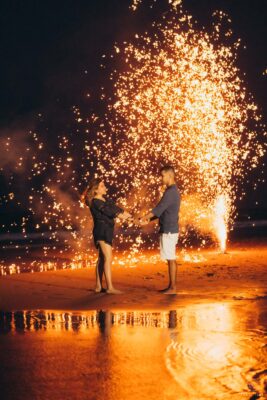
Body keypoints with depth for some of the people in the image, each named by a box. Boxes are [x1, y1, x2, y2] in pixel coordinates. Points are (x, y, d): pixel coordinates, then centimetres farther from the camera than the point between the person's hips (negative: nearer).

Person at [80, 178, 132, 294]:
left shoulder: (106, 200, 16)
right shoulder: (95, 202, -11)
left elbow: (116, 208, 4)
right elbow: (109, 212, -19)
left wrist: (124, 213, -13)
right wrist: (122, 216, -14)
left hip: (107, 231, 9)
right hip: (101, 231, -9)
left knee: (102, 259, 12)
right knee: (108, 258, -15)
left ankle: (98, 286, 17)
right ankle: (110, 287, -19)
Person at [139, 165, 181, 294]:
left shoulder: (170, 192, -16)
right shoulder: (173, 191, 16)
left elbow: (159, 209, -20)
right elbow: (162, 211, 20)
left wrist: (144, 218, -15)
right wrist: (149, 219, 11)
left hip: (169, 230, -10)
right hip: (170, 230, 10)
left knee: (171, 259, -6)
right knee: (171, 259, 11)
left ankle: (172, 288, -3)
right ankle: (171, 286, 15)